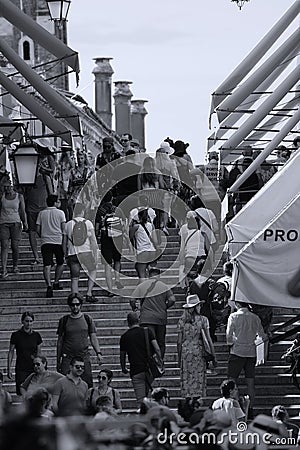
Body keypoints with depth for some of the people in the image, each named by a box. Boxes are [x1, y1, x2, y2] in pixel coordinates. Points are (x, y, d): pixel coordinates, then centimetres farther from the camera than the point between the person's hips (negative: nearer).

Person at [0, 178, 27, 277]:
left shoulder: (19, 197, 2)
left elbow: (22, 211, 4)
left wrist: (25, 222, -8)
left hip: (15, 223, 0)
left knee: (15, 246, -1)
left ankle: (15, 266, 22)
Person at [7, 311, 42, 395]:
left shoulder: (36, 335, 5)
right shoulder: (16, 335, -2)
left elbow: (39, 353, 13)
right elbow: (11, 352, 2)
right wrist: (9, 369, -1)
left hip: (34, 368, 2)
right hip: (21, 369, -2)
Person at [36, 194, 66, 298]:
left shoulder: (41, 213, 12)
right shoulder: (60, 213, 4)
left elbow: (38, 229, 9)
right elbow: (63, 228, -2)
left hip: (45, 242, 1)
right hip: (58, 241, -1)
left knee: (47, 265, -8)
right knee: (60, 263, 19)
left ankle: (49, 286, -23)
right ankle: (56, 283, 16)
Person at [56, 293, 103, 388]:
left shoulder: (87, 319, 8)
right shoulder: (64, 320, 7)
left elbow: (93, 338, 9)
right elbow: (60, 341, 11)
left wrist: (98, 353, -5)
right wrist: (58, 360, 9)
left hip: (84, 357, 0)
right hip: (67, 358, 0)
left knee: (87, 384, -5)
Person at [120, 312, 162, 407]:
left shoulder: (124, 337, 2)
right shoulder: (147, 332, 3)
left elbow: (122, 355, 10)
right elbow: (157, 348, -6)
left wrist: (123, 368, 26)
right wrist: (160, 360, 7)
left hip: (135, 371, -2)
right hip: (149, 369, 2)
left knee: (140, 400, -2)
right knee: (145, 394, 19)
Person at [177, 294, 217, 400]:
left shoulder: (182, 320, 1)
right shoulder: (202, 319, -4)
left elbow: (179, 341, 3)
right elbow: (208, 339, -5)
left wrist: (179, 358, 11)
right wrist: (213, 355, 2)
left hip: (185, 351, 2)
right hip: (198, 351, -2)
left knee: (187, 380, 6)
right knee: (198, 379, 2)